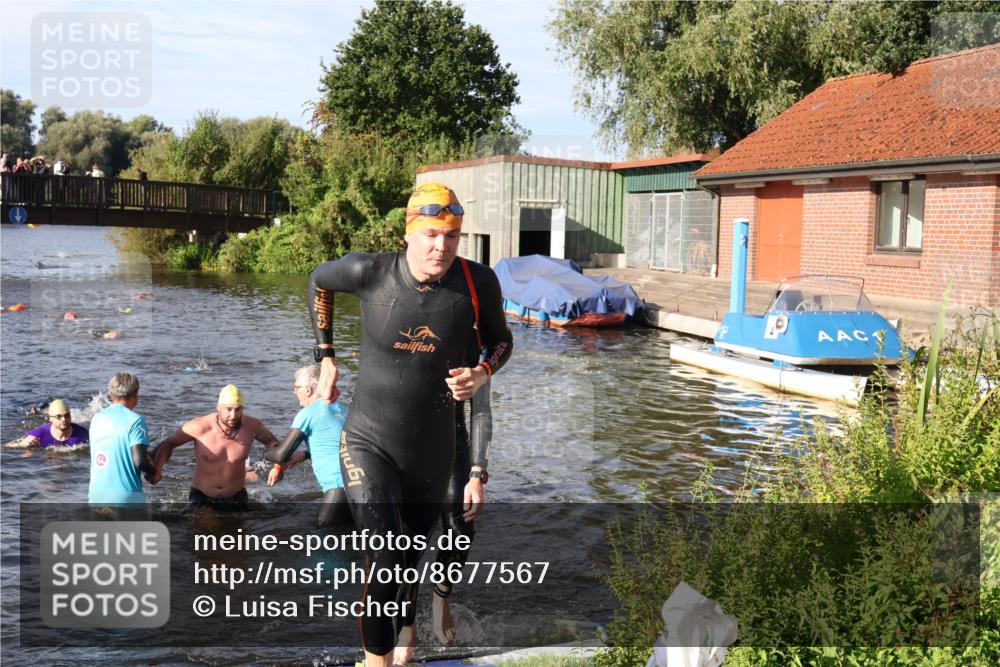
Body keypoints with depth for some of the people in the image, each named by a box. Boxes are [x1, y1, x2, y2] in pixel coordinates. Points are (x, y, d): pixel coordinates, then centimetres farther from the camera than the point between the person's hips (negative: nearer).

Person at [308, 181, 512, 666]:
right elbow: (319, 281, 7)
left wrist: (483, 372, -17)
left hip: (431, 452, 2)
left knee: (413, 559, 21)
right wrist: (325, 357, 7)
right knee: (385, 566, -18)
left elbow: (500, 340, 5)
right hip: (368, 444, -2)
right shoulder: (370, 272, -16)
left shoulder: (478, 282, -14)